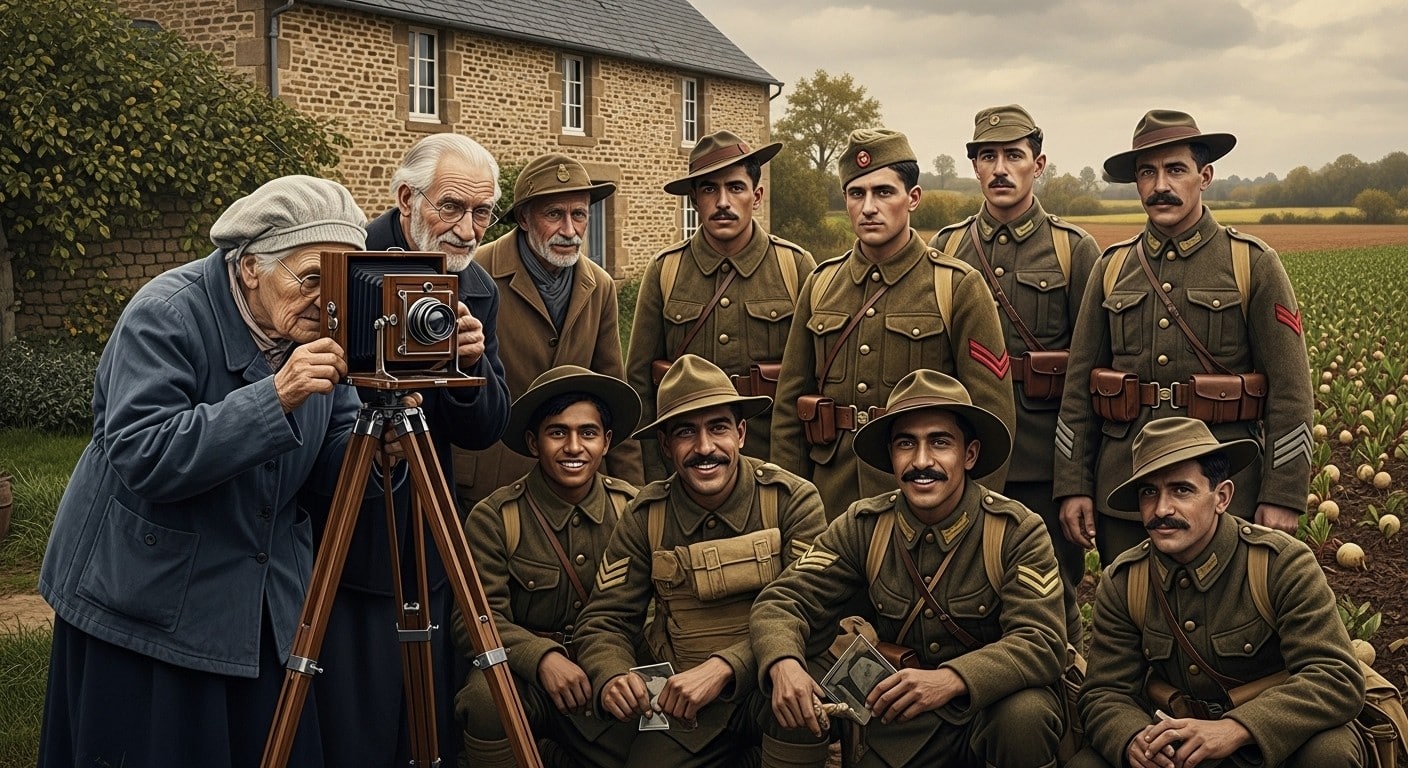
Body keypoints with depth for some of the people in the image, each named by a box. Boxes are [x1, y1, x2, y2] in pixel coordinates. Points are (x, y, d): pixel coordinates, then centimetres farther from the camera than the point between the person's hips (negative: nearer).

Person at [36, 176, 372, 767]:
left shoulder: (322, 328, -1)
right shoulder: (165, 315, -19)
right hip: (147, 603, -5)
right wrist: (274, 396, -35)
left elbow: (333, 459, 0)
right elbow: (140, 459, -29)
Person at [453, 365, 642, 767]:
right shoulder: (493, 518, -6)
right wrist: (542, 658, -29)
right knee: (487, 699, -35)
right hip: (524, 673, -3)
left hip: (610, 677, 4)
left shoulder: (633, 508, 3)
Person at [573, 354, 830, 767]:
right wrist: (611, 678, -23)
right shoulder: (645, 518, 0)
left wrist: (723, 667, -29)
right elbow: (604, 621, 1)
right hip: (680, 701, 3)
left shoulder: (793, 500, -8)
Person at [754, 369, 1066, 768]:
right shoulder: (863, 527, -3)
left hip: (993, 704, -2)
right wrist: (784, 664, -31)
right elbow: (783, 600, -7)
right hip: (896, 724, 3)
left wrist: (952, 679, -39)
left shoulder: (1017, 531, -12)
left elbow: (1042, 643, -21)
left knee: (1026, 713, -33)